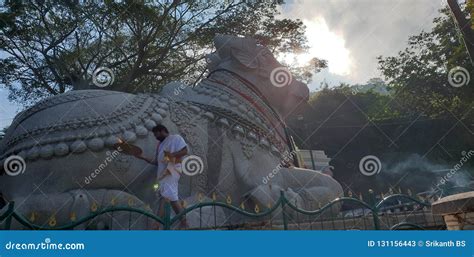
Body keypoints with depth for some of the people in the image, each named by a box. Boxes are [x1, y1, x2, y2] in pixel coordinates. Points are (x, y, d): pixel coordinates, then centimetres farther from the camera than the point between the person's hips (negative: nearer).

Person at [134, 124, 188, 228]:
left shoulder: (176, 138, 4)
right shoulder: (160, 144, 26)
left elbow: (185, 151, -9)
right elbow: (156, 162, 24)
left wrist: (172, 155, -22)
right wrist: (142, 157, 15)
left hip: (171, 171, -8)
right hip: (163, 173, 8)